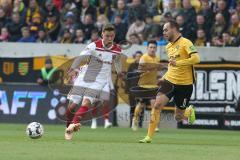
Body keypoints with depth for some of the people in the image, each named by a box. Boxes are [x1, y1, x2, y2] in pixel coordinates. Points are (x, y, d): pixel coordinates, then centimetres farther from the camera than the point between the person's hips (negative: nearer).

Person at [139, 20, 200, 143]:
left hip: (184, 84, -5)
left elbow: (196, 58, -25)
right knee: (157, 104, -18)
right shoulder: (168, 47, 12)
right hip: (170, 81, 5)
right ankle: (149, 136, -14)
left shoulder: (185, 43, -12)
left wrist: (178, 62, -32)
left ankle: (189, 111, 40)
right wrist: (165, 77, 13)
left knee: (178, 117, 3)